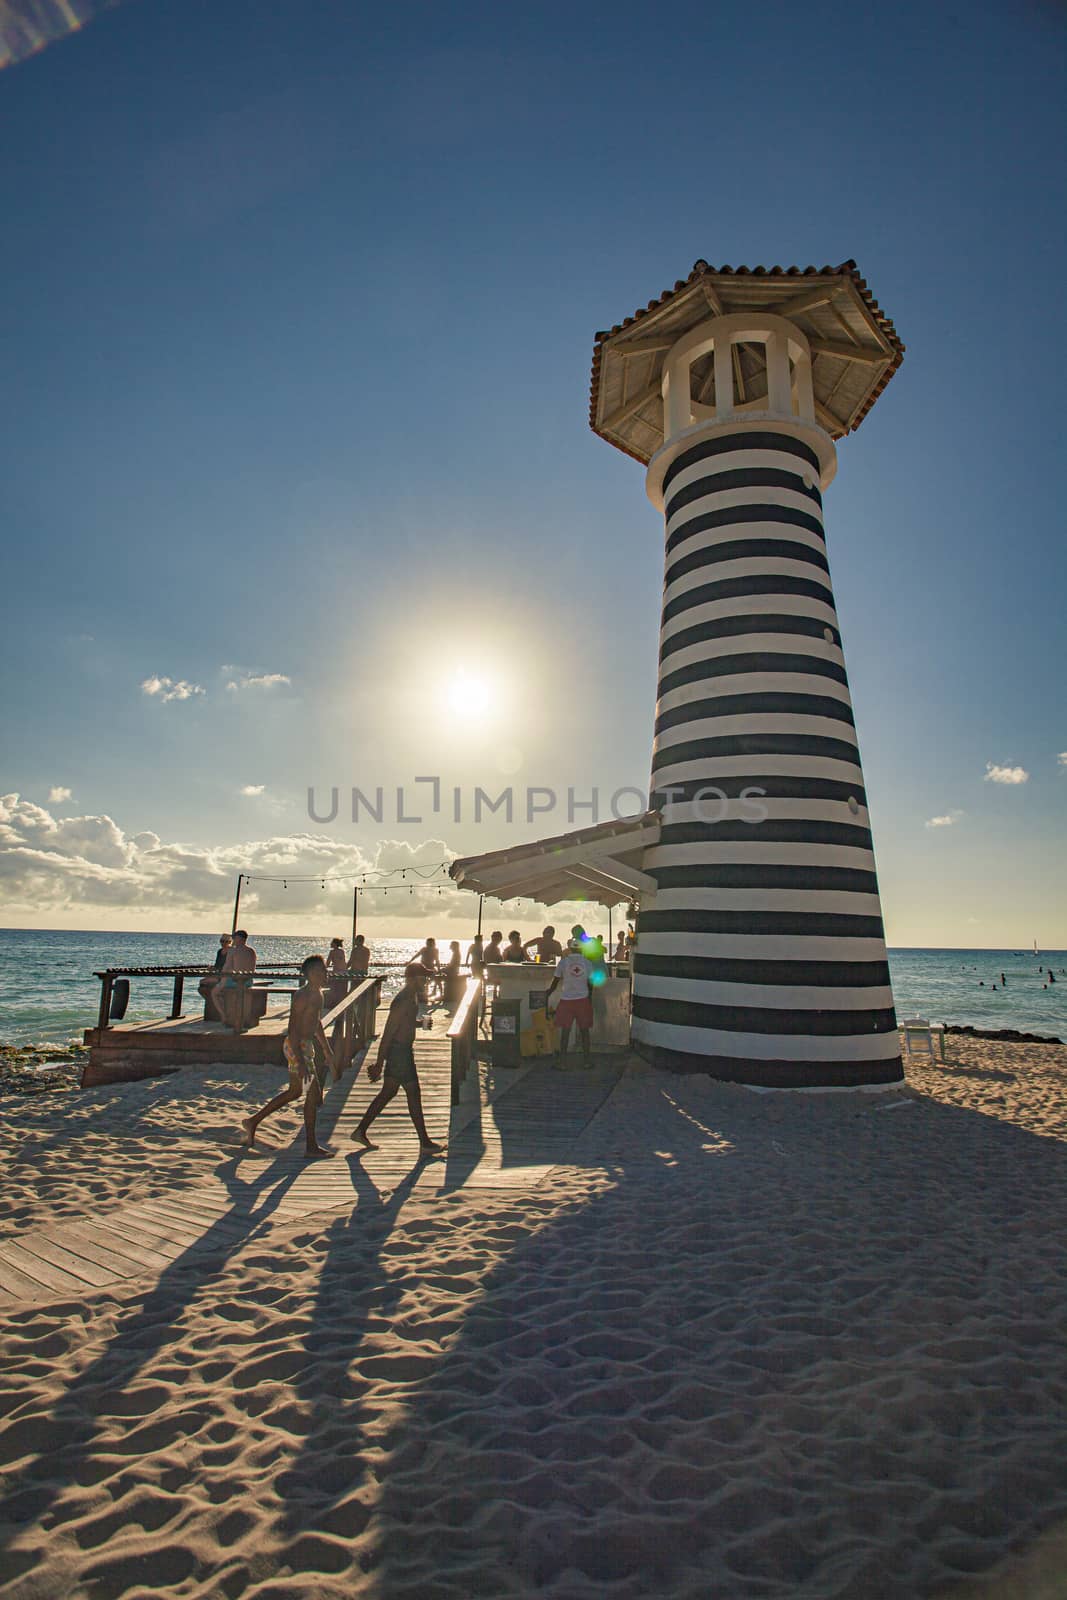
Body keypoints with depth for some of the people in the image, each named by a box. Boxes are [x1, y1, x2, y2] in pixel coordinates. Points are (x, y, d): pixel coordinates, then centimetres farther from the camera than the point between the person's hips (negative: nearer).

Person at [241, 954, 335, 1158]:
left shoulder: (318, 994, 9)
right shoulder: (302, 996, -20)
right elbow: (293, 1030, -23)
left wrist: (327, 1051, 24)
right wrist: (300, 1061, -26)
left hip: (307, 1046, 10)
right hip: (296, 1047, -10)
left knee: (294, 1092, 20)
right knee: (313, 1093, -4)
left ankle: (253, 1122, 33)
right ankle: (311, 1146, 6)